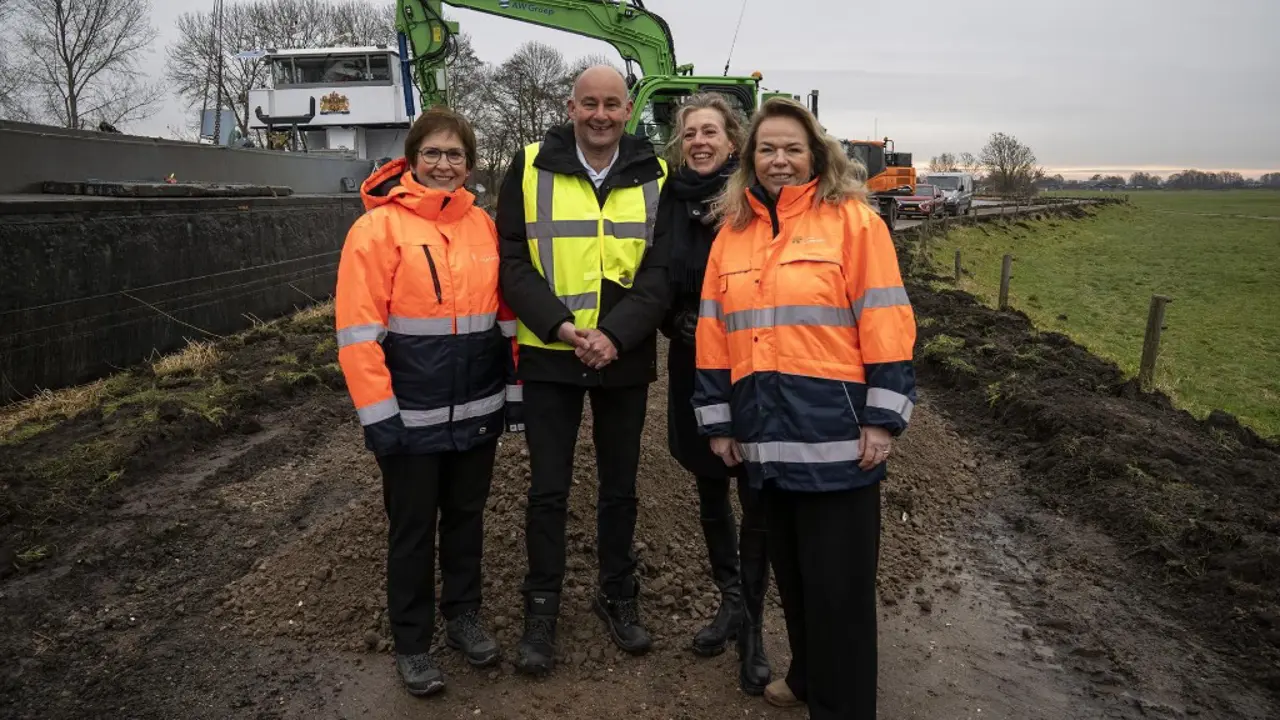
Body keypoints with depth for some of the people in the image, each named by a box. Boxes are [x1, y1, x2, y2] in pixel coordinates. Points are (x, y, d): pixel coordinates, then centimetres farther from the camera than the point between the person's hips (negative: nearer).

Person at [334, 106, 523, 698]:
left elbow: (505, 313, 11)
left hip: (478, 411, 4)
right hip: (412, 416, -4)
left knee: (466, 517, 18)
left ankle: (463, 615, 37)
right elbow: (358, 331, -12)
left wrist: (512, 389, 10)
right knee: (412, 530, 9)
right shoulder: (379, 227, -9)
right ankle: (412, 642, 26)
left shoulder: (483, 226, 6)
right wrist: (378, 413, -15)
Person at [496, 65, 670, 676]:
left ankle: (618, 595, 33)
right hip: (549, 354, -1)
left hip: (625, 356, 2)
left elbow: (661, 270, -4)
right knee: (548, 488, 6)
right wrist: (559, 325, -19)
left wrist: (615, 334, -18)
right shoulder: (530, 168, -1)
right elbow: (513, 261, -5)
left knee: (619, 485, 14)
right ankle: (541, 608, 23)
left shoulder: (654, 177, 2)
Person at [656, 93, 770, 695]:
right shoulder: (671, 202, 6)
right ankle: (731, 600, 32)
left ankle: (752, 624, 14)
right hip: (693, 367, 4)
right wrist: (678, 322, -7)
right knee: (710, 489, 14)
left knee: (756, 497, -2)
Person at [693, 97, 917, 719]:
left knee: (838, 582, 4)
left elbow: (885, 323, -7)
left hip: (834, 431, -5)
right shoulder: (733, 232, 11)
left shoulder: (853, 222, -3)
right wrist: (718, 420, 8)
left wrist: (882, 417, -12)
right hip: (766, 432, 5)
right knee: (791, 570, 18)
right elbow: (715, 333, 10)